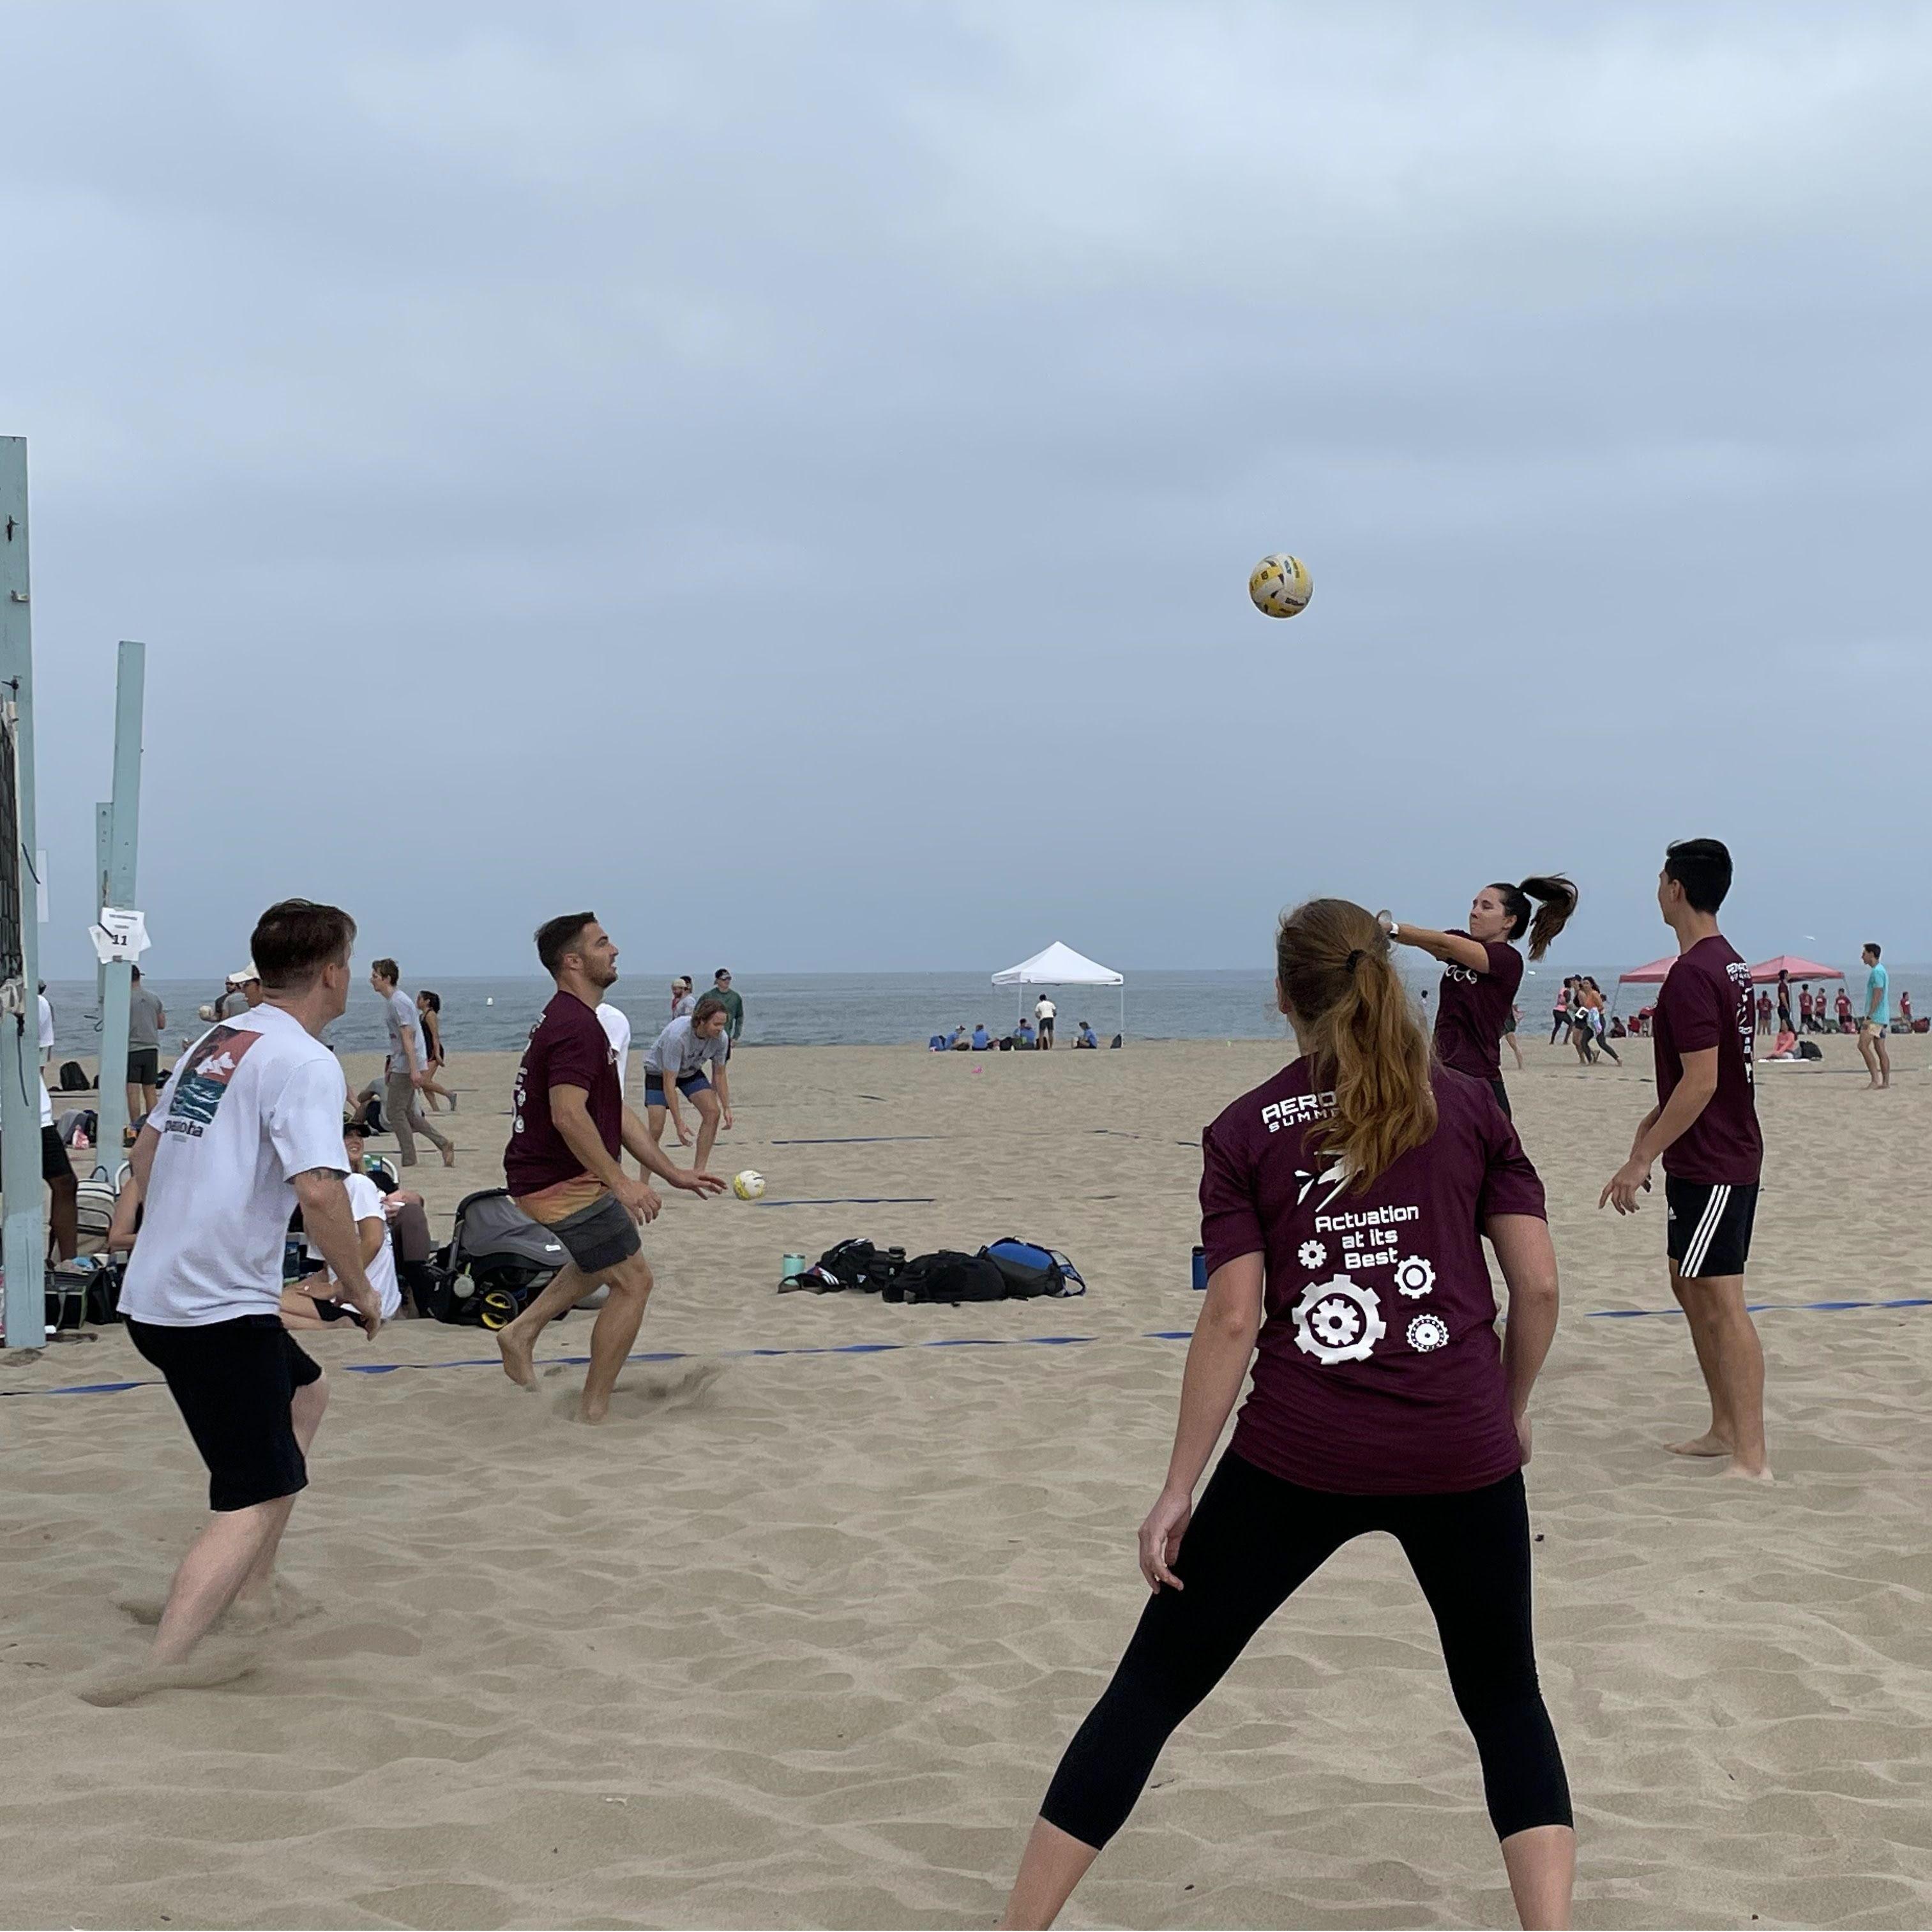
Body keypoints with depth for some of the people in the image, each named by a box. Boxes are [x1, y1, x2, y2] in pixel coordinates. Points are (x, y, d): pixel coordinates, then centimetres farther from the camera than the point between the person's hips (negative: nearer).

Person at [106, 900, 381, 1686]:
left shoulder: (212, 1042, 13)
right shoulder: (304, 1062, -13)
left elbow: (146, 1152, 22)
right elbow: (318, 1191, -24)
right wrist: (359, 1289, -11)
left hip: (153, 1293, 9)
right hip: (221, 1310, -9)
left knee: (304, 1394, 28)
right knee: (255, 1503, -9)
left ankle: (250, 1597, 29)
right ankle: (154, 1672, -21)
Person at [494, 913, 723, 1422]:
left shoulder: (572, 1021, 16)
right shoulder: (576, 1027, -19)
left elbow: (615, 1113, 18)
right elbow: (568, 1115, -31)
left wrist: (673, 1173, 16)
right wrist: (621, 1182, -32)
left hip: (543, 1175, 11)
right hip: (564, 1183, -11)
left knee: (606, 1258, 31)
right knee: (632, 1281, -3)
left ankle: (523, 1330, 25)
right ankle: (593, 1414, 3)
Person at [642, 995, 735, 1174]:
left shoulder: (720, 1038, -22)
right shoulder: (677, 1036, -40)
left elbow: (719, 1074, -4)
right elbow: (669, 1082, -36)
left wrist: (727, 1108, -10)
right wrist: (679, 1122, -37)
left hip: (691, 1072, 5)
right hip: (659, 1071, -5)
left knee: (713, 1112, -14)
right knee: (656, 1130, -15)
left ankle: (698, 1171, -7)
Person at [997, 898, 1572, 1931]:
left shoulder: (1244, 1131, 2)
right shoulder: (1469, 1103, 6)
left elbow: (1231, 1318, -4)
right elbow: (1538, 1284, 2)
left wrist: (1177, 1489, 0)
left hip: (1297, 1457, -1)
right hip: (1461, 1456, 1)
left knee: (1152, 1688, 11)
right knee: (1504, 1698, 20)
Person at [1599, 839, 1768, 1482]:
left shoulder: (1692, 976, -20)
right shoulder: (1730, 964, 12)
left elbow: (1701, 1082, -24)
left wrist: (1641, 1159, -21)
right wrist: (1656, 1120, 25)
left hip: (1709, 1166, -10)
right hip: (1728, 1157, 10)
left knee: (1720, 1300, -9)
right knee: (1689, 1285, 18)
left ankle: (1752, 1459, -8)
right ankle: (1725, 1428, 25)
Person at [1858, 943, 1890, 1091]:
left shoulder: (1877, 972, -13)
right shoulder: (1882, 971, 19)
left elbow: (1878, 996, -20)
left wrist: (1869, 1017, -23)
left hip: (1875, 1017, -10)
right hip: (1883, 1018, 10)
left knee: (1863, 1046, -13)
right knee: (1880, 1049, 8)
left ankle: (1875, 1080, -17)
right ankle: (1885, 1082, 7)